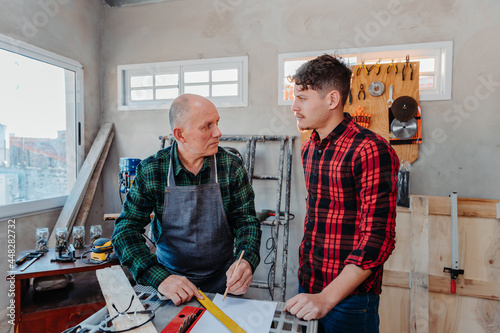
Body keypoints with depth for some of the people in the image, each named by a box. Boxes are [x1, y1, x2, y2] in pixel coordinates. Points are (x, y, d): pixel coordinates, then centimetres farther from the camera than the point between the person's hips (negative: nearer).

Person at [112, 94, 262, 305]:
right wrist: (159, 278, -24)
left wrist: (247, 261, -24)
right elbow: (126, 230, -10)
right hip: (169, 277, 1)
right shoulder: (151, 171, -10)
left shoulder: (231, 166, -8)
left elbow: (246, 220, -4)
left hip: (221, 280, 0)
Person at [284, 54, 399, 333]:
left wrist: (327, 298, -23)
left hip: (349, 297, -7)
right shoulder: (310, 148, 5)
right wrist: (305, 270, 11)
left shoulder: (370, 151, -21)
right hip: (308, 286, 7)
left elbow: (378, 238, -22)